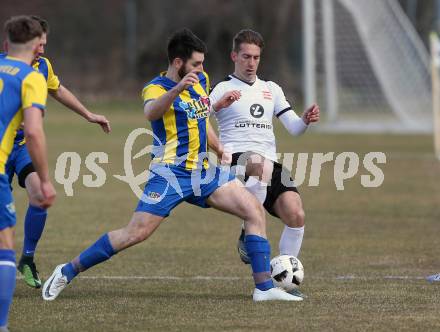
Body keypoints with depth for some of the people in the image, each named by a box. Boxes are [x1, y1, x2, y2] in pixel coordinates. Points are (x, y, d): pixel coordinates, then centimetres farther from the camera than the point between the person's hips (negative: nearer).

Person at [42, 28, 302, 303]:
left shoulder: (201, 80, 11)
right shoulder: (156, 88, -12)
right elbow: (151, 112, -39)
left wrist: (219, 104, 16)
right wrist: (178, 89, -54)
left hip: (204, 172, 7)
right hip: (171, 174, -7)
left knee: (255, 212, -3)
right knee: (136, 233, -13)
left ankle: (264, 287, -1)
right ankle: (68, 272, -1)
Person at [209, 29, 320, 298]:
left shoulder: (271, 89, 23)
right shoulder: (224, 89, 8)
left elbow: (294, 127, 16)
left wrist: (306, 120, -6)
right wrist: (221, 149, -19)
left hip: (270, 163, 5)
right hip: (237, 159, -5)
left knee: (296, 214, -17)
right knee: (261, 165, -42)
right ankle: (249, 235, -25)